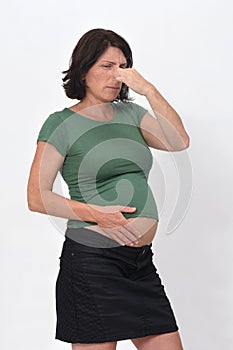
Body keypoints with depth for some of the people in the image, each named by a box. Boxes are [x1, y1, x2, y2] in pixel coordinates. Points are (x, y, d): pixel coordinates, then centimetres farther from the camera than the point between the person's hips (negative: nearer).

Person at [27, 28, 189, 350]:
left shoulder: (131, 113, 15)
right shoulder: (61, 124, -1)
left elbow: (179, 141, 0)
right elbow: (37, 197, -6)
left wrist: (148, 90, -7)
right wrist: (97, 214, -16)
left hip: (142, 262, 6)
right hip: (92, 260, -6)